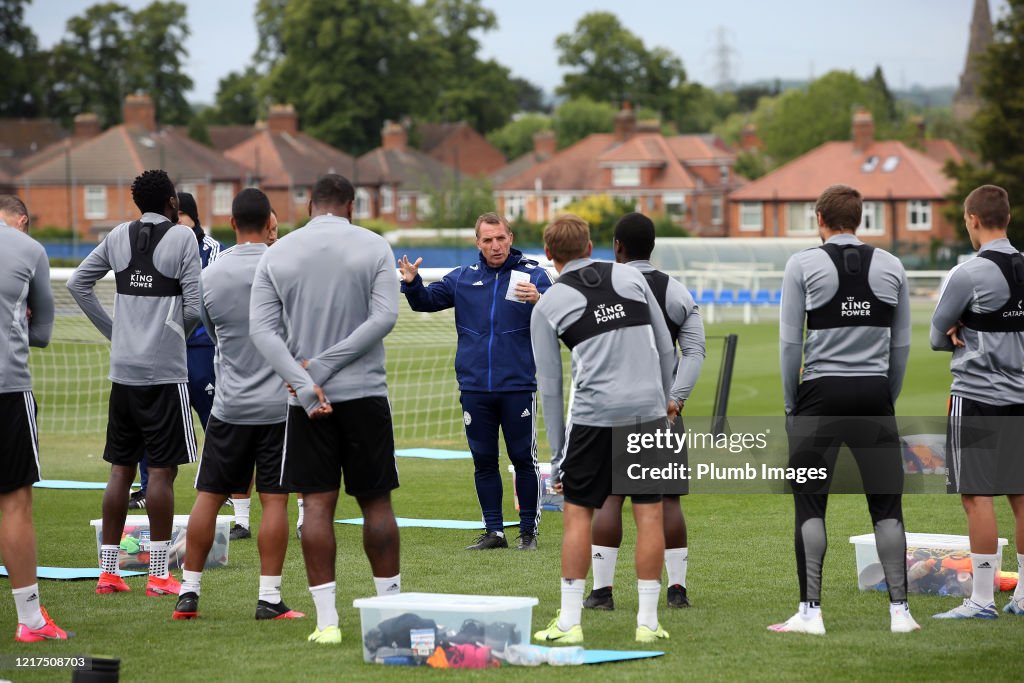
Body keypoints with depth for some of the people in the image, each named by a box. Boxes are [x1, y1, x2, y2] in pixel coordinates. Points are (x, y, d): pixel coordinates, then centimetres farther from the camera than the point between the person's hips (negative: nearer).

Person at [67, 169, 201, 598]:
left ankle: (108, 570, 12)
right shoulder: (181, 238, -6)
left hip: (123, 369, 5)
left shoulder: (119, 236, 8)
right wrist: (176, 334, 8)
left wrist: (113, 331, 14)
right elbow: (195, 306, -12)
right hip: (165, 370, -5)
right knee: (162, 470, -2)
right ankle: (158, 575, -2)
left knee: (120, 469, 10)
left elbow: (77, 283, 13)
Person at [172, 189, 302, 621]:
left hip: (229, 405, 2)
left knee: (208, 496, 9)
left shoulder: (209, 276, 2)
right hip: (278, 404, -2)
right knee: (274, 499, -1)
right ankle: (269, 598, -2)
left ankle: (189, 593, 11)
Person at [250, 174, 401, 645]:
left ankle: (327, 620, -3)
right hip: (365, 394, -1)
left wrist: (305, 383, -12)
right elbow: (385, 316, -11)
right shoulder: (373, 247, 0)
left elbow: (262, 327, -4)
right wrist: (324, 366, -12)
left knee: (318, 504, 1)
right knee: (376, 502, 8)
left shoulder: (278, 253, 5)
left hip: (308, 398, 1)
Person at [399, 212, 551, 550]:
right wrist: (412, 283, -10)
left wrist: (538, 299, -35)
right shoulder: (463, 278, 8)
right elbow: (426, 301, 11)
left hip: (518, 386, -3)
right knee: (483, 462, 8)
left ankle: (529, 531, 11)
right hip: (474, 388, 3)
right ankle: (493, 532, 16)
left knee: (524, 459, 2)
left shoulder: (532, 274, -3)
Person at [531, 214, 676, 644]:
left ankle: (569, 622, 4)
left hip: (595, 415, -2)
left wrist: (558, 455, 10)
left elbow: (549, 386, 6)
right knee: (649, 515, 5)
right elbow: (666, 349, 12)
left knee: (578, 512, 7)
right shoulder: (630, 278, 11)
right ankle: (648, 622, 6)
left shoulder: (548, 306, 5)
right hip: (647, 407, 2)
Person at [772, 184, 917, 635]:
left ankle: (810, 611, -3)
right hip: (874, 394, 3)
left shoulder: (804, 264, -2)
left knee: (810, 504, 2)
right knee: (887, 504, 6)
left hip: (822, 394, -3)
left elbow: (789, 342, -3)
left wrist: (791, 406, 5)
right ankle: (899, 610, 4)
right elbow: (901, 344, 10)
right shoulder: (890, 266, 8)